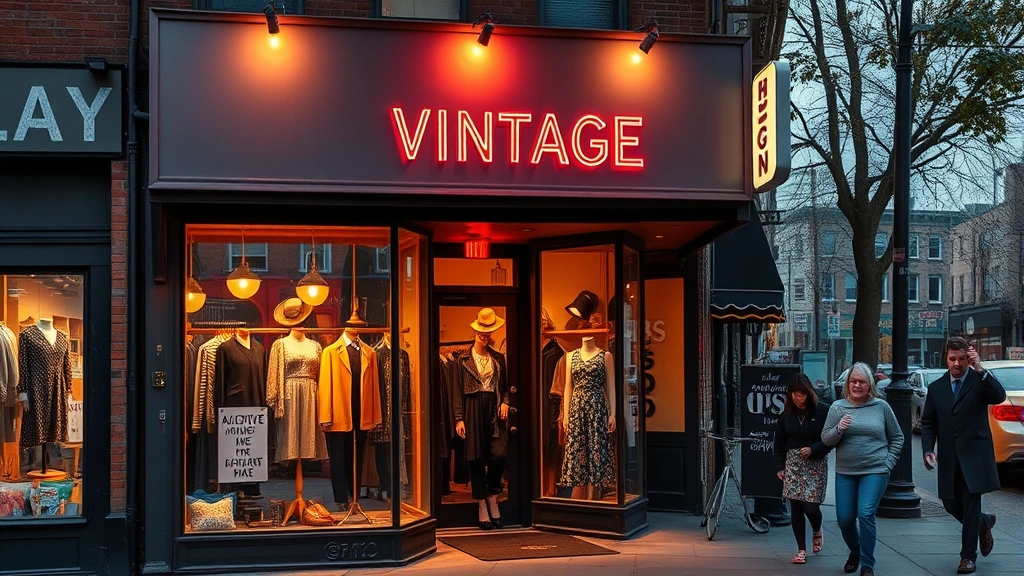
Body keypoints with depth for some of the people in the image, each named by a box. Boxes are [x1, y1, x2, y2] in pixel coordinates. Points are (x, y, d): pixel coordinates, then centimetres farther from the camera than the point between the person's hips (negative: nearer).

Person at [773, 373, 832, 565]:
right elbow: (780, 441, 10)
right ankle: (801, 549, 11)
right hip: (792, 463, 3)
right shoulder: (787, 413, 5)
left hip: (816, 464, -3)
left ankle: (817, 532, 27)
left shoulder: (823, 411, -8)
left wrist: (813, 449, -20)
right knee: (796, 507, 1)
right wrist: (779, 466, 5)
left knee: (811, 506, -7)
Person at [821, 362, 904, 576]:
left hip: (875, 472, -2)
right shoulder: (838, 407, 2)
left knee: (866, 515, -14)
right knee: (844, 519, 5)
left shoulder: (881, 407, 2)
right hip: (845, 473, 2)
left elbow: (897, 437, 11)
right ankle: (855, 553, 34)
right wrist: (839, 429, -18)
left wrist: (889, 462, 2)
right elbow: (825, 439, 1)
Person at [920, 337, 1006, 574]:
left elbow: (999, 396, -22)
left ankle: (968, 556, 6)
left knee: (970, 503, -5)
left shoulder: (979, 381, -2)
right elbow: (928, 422, 9)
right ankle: (984, 523, 39)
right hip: (949, 457, 4)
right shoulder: (936, 388, 8)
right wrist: (928, 449, -5)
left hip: (974, 454, -4)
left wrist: (979, 369, -28)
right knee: (951, 504, 9)